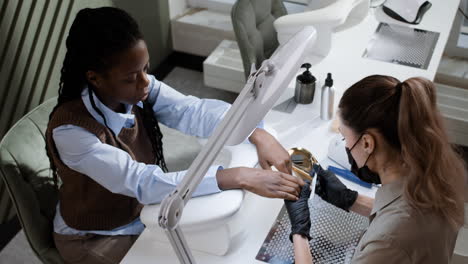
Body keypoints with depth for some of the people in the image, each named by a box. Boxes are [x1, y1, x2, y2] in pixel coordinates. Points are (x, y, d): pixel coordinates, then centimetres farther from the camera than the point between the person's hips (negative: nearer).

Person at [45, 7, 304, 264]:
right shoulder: (71, 130, -34)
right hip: (94, 239, -5)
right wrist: (241, 177, -47)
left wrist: (258, 135, -40)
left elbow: (196, 111, -21)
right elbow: (142, 183, -41)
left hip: (144, 211, 6)